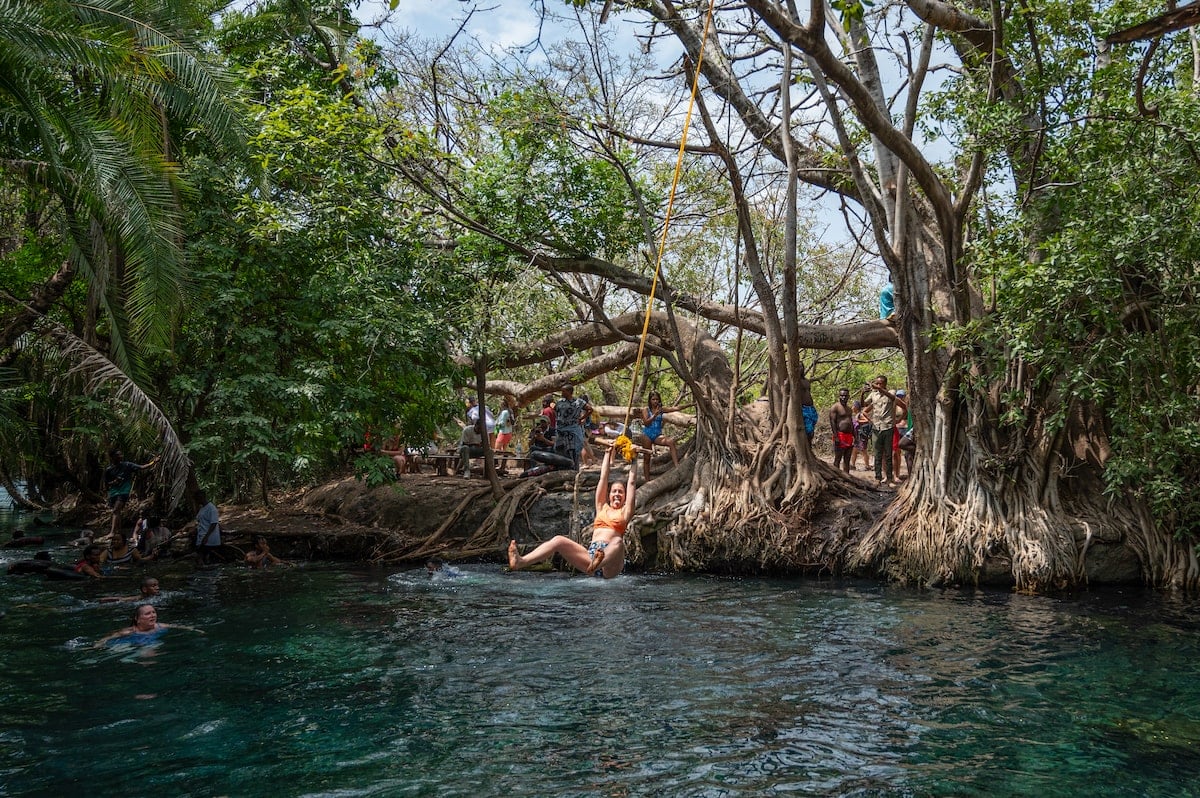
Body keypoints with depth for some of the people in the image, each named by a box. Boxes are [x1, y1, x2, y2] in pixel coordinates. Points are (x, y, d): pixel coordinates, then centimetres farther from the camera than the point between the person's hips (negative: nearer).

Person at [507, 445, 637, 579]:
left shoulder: (624, 512, 18)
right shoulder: (602, 508, 26)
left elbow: (632, 482, 17)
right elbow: (603, 478, 27)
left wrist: (634, 459, 23)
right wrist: (608, 454, 30)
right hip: (591, 554, 4)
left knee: (618, 541, -36)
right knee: (559, 540, -16)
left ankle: (597, 565, -68)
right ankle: (520, 562, -37)